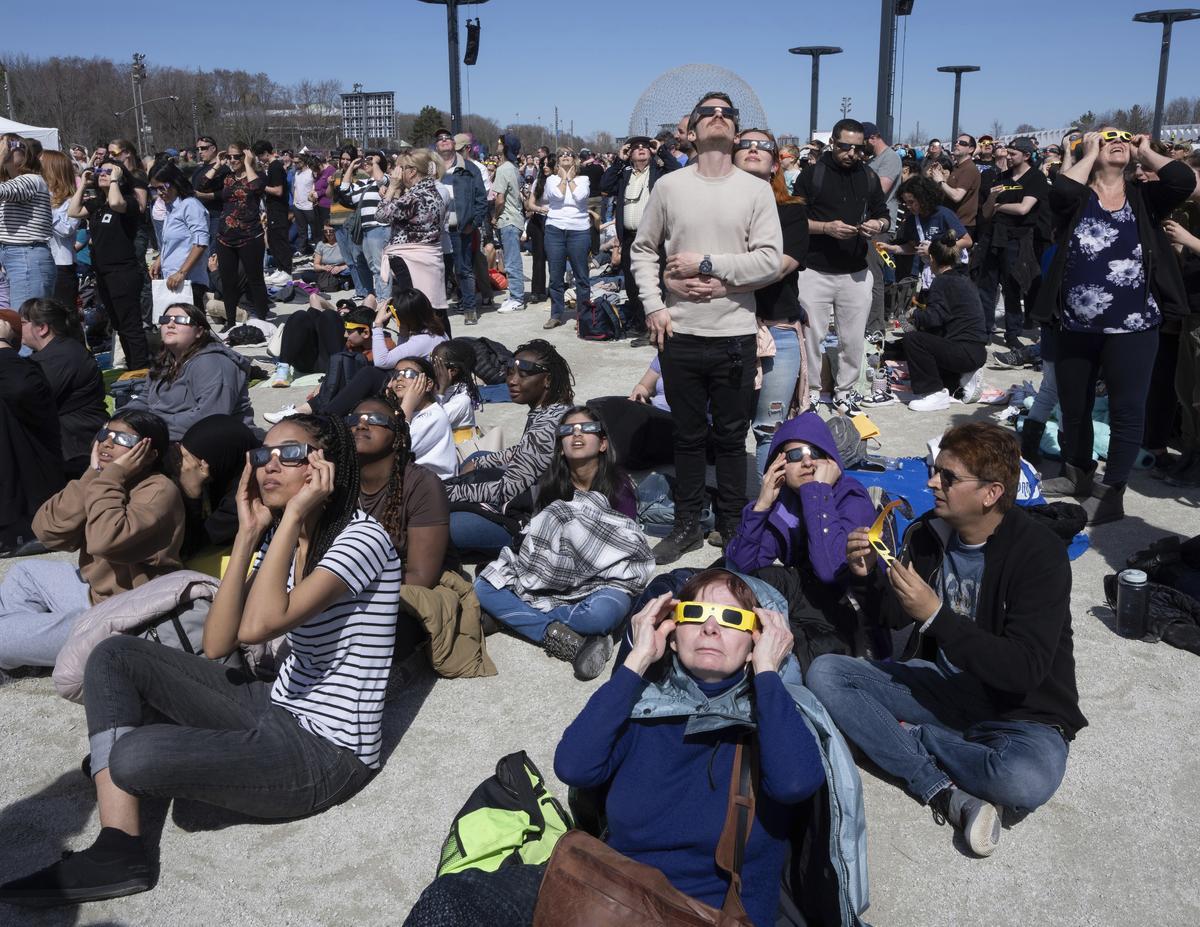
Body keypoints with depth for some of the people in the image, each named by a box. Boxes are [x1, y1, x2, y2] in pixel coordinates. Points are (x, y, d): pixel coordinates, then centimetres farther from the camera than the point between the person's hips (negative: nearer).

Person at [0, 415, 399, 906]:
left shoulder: (362, 536, -17)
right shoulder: (278, 541, 9)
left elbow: (259, 624, -30)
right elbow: (216, 645, -1)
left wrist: (294, 515, -22)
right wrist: (248, 533, -4)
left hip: (328, 753, -9)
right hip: (278, 710, 9)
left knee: (137, 754, -27)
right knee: (115, 655, 3)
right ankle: (117, 849, -7)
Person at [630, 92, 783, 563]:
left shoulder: (756, 190, 0)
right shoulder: (669, 186, 4)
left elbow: (769, 261, -8)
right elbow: (643, 251, 9)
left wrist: (708, 266, -14)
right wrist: (654, 306, -2)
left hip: (735, 335, -1)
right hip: (681, 334, 1)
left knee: (731, 436, 10)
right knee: (689, 435, 12)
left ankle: (731, 524, 26)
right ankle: (687, 525, 25)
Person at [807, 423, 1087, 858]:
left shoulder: (1040, 552, -20)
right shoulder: (929, 532, -5)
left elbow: (1025, 670, -26)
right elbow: (895, 618, 8)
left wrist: (935, 614, -31)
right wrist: (870, 574, -13)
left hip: (1022, 709, -5)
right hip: (944, 687, 5)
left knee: (1027, 781, -38)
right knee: (823, 672, -13)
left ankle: (908, 736, -10)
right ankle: (945, 793, -20)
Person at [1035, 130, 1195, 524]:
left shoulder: (1143, 198, 6)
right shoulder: (1077, 198, 3)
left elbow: (1183, 180, -14)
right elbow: (1060, 191, -21)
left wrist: (1146, 153, 1)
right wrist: (1089, 153, -5)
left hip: (1132, 328, -1)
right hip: (1075, 327, 1)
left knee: (1127, 410, 1)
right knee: (1073, 406, 15)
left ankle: (1111, 492, 13)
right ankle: (1076, 473, 36)